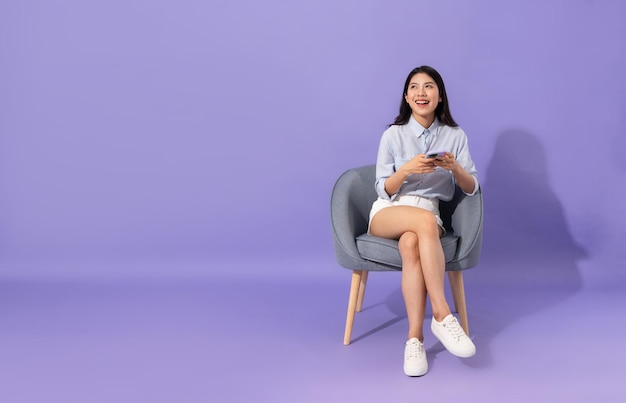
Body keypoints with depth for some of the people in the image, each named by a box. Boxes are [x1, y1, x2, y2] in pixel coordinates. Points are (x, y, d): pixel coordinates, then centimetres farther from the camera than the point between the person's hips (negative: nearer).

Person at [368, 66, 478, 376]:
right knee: (425, 221, -39)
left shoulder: (455, 135, 5)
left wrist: (455, 167, -18)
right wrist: (406, 169, -20)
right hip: (387, 213, -1)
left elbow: (472, 188, 3)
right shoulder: (393, 135, 2)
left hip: (427, 216, 1)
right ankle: (442, 316, -39)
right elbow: (384, 190, 0)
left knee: (411, 243, -39)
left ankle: (414, 338, -40)